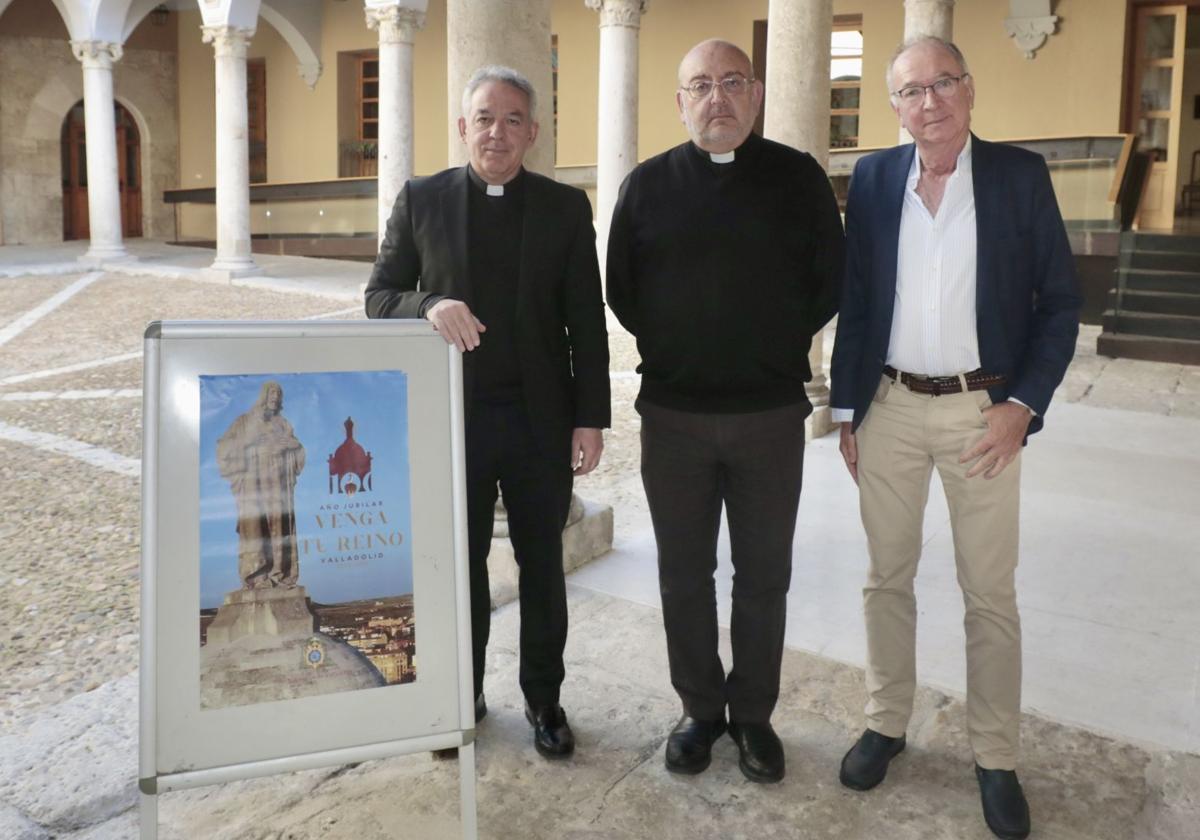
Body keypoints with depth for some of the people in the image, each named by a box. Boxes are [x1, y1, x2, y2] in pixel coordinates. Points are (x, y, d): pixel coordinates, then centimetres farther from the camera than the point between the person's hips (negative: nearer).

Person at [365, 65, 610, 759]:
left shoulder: (566, 208, 2)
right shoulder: (421, 200, 2)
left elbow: (587, 320, 1)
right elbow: (380, 295, 2)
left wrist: (591, 417, -4)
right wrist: (429, 305, -20)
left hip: (541, 419, 0)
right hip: (453, 416, 0)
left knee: (543, 566, 12)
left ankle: (544, 698, 30)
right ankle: (462, 695, 31)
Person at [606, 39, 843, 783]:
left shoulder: (799, 177, 0)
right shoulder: (648, 184, 2)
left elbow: (831, 280, 4)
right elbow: (621, 289, 7)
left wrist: (777, 349, 5)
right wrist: (673, 351, 7)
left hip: (771, 413, 0)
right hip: (673, 414, 1)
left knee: (764, 575, 10)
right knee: (684, 574, 10)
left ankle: (755, 715, 27)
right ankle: (700, 709, 28)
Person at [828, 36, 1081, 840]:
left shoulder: (1020, 173, -2)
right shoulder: (872, 178, 3)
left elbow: (1060, 301, -1)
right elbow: (853, 299, 6)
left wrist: (1023, 404, -11)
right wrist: (846, 410, 4)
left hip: (983, 409, -1)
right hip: (889, 406, 2)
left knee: (990, 593, 6)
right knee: (888, 577, 12)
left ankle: (996, 757, 22)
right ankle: (887, 724, 30)